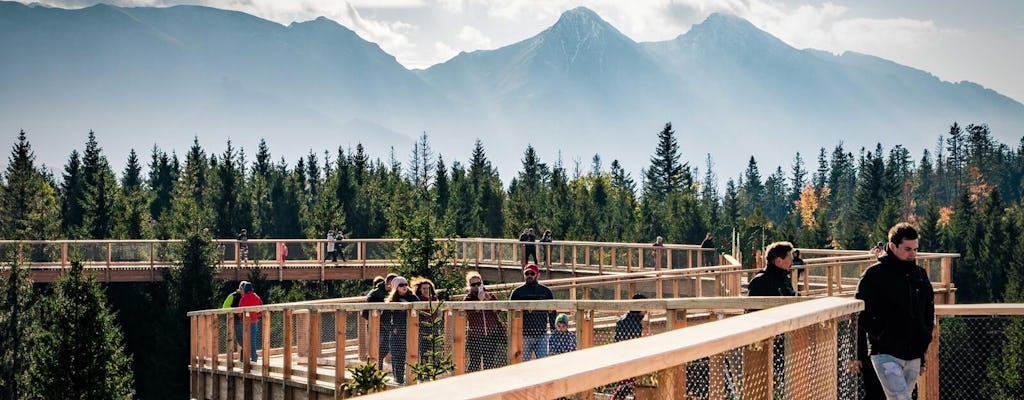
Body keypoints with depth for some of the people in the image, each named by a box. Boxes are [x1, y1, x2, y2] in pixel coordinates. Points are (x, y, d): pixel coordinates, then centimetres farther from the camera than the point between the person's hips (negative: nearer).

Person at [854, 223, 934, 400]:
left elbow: (928, 316, 19)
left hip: (913, 357, 6)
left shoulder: (921, 275, 10)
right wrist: (859, 354, -5)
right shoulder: (874, 275, -8)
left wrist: (924, 354, 17)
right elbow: (860, 316, -5)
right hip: (885, 354, -6)